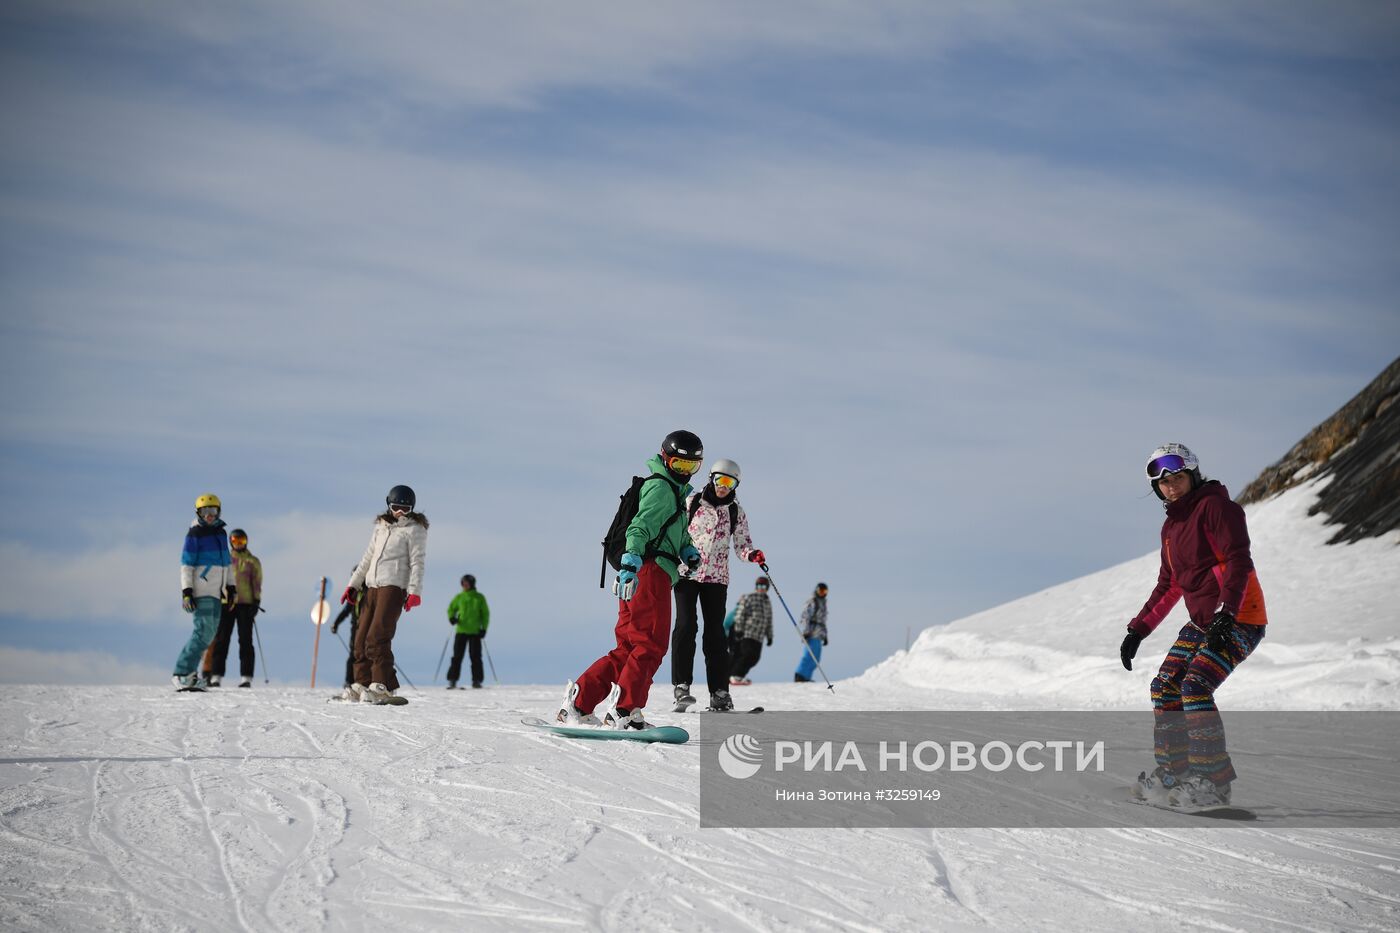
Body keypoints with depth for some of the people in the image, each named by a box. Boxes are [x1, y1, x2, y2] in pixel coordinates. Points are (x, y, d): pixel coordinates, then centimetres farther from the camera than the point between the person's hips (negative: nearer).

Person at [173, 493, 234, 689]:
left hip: (216, 592, 8)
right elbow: (186, 565, -9)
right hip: (201, 591, -8)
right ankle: (182, 673, -11)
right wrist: (186, 591, -16)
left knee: (209, 632, 6)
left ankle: (187, 671, 11)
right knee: (204, 631, -14)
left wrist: (230, 586, 19)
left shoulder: (220, 533, 16)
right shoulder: (194, 535, -6)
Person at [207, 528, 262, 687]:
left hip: (246, 604, -1)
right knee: (221, 640, -4)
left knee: (245, 640, -5)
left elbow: (257, 584, 7)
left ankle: (246, 677, -6)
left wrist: (256, 602, -4)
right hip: (226, 603, 1)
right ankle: (216, 676, -3)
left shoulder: (253, 562, 11)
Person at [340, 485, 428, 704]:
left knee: (377, 638, -17)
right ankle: (362, 684, 10)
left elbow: (417, 562, -5)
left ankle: (382, 687, -16)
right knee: (361, 638, 3)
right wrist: (353, 584, 21)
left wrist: (414, 591, -16)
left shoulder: (414, 529, 2)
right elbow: (367, 558, 25)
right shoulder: (381, 527, 21)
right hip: (372, 586, 7)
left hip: (394, 587, -7)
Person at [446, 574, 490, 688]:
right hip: (461, 631, 1)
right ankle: (452, 680, 0)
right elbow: (451, 609, 16)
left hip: (475, 632, -1)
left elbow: (485, 614, 7)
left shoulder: (479, 598, 4)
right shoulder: (459, 597, 7)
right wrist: (451, 617, -6)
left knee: (475, 657, 0)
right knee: (457, 656, -1)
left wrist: (484, 628, -2)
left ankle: (477, 680, 6)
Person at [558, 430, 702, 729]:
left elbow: (676, 530, 38)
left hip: (639, 573, 10)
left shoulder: (675, 491, 28)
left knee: (628, 648, 9)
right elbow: (641, 526, -18)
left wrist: (688, 551, 17)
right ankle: (624, 711, -12)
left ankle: (577, 703, 8)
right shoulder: (661, 487, -5)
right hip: (650, 570, -10)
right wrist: (631, 562, -32)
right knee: (652, 645, -10)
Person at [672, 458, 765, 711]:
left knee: (715, 632, 0)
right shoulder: (692, 501, 2)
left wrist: (753, 555, -14)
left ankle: (719, 691, 4)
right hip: (687, 573, -2)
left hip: (716, 578, 2)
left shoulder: (736, 512, 7)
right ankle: (681, 685, -12)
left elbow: (742, 544, 7)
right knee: (686, 626, -13)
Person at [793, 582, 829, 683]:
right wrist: (806, 632, -21)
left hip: (818, 635, 9)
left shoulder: (823, 603, 22)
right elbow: (806, 617, -13)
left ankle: (805, 677, 8)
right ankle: (799, 677, -18)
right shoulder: (812, 602, -5)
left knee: (815, 658, 7)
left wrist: (824, 635, 25)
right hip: (812, 633, -9)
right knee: (809, 655, -16)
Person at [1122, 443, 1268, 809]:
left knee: (1195, 687, -22)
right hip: (1202, 622, 9)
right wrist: (1137, 630, 17)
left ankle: (1213, 782, -18)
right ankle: (1172, 773, 11)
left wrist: (1226, 613, -31)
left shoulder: (1215, 506, -10)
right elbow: (1169, 586, 22)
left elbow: (1238, 562, -20)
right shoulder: (1172, 525, 16)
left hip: (1240, 620, -9)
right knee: (1165, 687, 2)